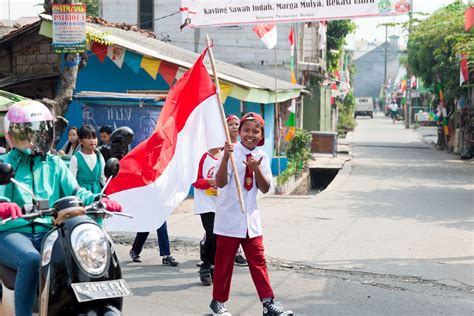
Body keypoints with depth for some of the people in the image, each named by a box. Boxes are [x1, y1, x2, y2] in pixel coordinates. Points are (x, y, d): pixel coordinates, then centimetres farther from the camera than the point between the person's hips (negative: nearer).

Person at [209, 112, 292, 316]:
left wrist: (256, 169, -17)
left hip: (251, 218, 4)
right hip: (229, 217, -4)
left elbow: (265, 189, 0)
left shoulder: (261, 156, 5)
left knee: (258, 261, 7)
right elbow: (220, 183, -20)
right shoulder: (231, 152, -10)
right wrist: (226, 158, -34)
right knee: (224, 261, 5)